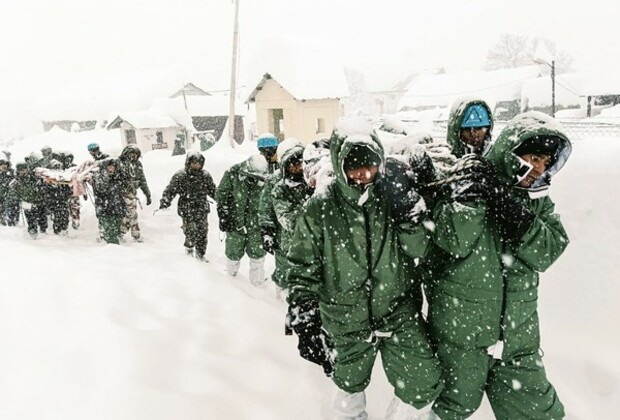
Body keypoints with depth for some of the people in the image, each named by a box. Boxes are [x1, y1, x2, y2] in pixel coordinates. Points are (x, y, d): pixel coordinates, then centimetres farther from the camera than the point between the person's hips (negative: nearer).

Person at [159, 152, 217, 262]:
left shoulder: (205, 175, 4)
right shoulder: (179, 176, -8)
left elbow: (212, 190, 17)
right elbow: (170, 191, -7)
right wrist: (164, 204, -18)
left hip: (202, 210, 4)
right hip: (187, 211, -4)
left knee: (203, 233, 8)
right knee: (191, 234, -4)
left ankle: (200, 254, 27)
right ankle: (188, 248, 28)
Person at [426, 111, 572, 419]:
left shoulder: (539, 200, 2)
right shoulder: (468, 184, -13)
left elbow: (546, 252, -15)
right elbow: (454, 242, -26)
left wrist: (508, 204, -25)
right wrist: (472, 195, -35)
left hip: (518, 334, 4)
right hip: (461, 329, -4)